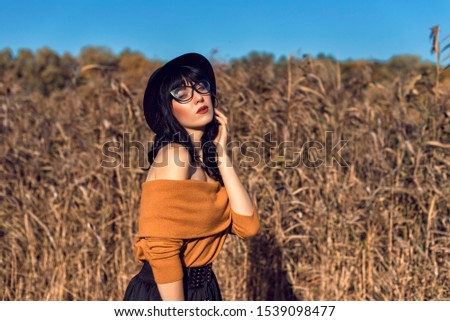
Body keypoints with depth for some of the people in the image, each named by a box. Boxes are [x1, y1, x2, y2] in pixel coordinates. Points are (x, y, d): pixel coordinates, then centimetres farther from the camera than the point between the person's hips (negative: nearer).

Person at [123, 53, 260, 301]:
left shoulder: (207, 160, 4)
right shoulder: (174, 153, -19)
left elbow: (248, 226, -7)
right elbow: (162, 247, -24)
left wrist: (220, 154, -8)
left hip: (202, 289, 8)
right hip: (165, 294, -8)